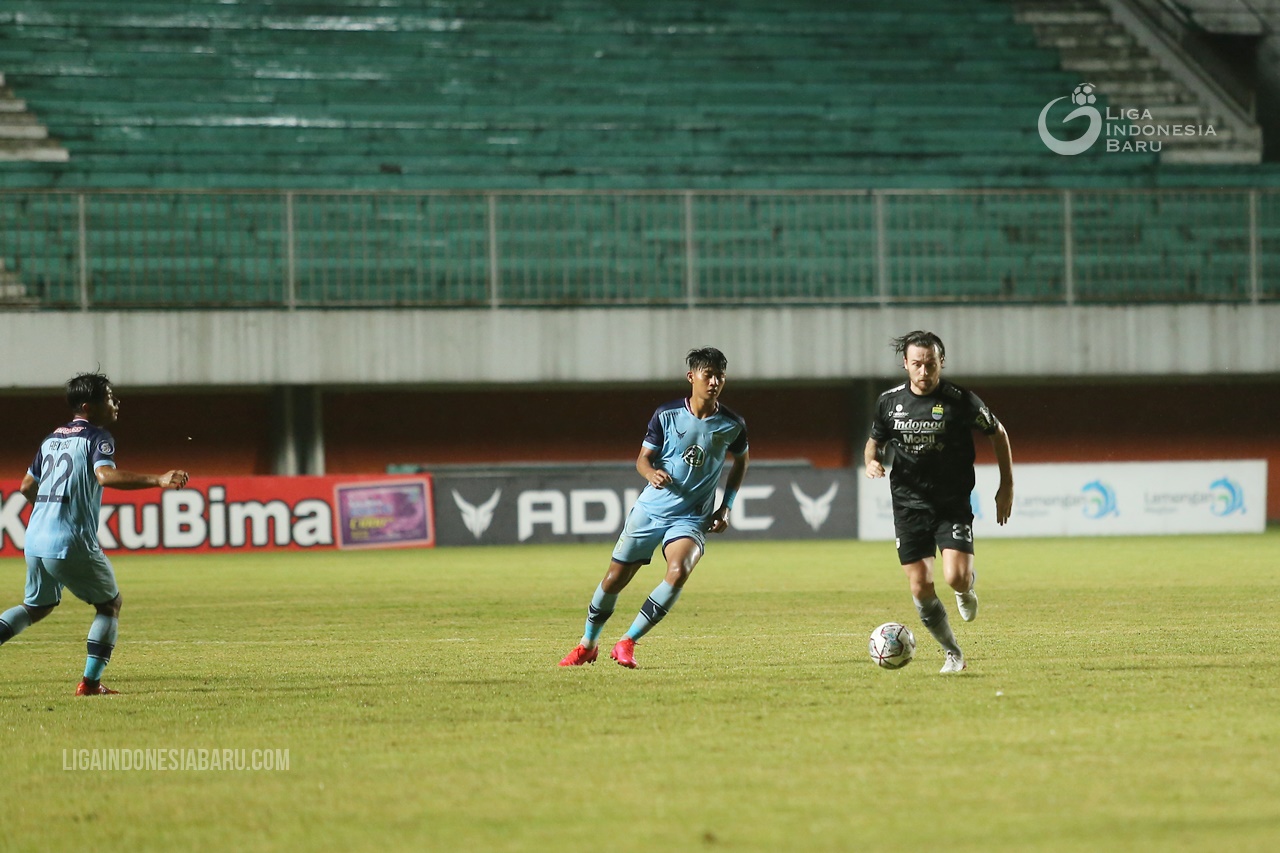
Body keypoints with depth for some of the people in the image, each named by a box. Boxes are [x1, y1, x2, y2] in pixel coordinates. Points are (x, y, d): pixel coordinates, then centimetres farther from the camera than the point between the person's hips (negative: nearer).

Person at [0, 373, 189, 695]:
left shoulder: (52, 438, 17)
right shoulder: (96, 437, -5)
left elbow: (27, 487, 26)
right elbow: (105, 475, -25)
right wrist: (157, 481, -33)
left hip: (35, 539, 7)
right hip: (72, 543, -7)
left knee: (37, 606, 25)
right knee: (110, 603, 11)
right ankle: (90, 682, 2)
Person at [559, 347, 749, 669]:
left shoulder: (732, 425, -3)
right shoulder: (667, 415, -6)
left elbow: (741, 461, 16)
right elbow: (643, 459, 2)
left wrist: (726, 507, 7)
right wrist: (652, 473, -23)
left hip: (692, 518, -1)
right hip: (650, 509, 1)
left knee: (678, 571, -28)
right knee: (614, 579, 3)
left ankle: (627, 642, -16)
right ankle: (587, 645, 28)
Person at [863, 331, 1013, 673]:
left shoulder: (961, 401, -9)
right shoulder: (889, 402, -1)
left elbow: (998, 433, 6)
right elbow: (875, 439, 17)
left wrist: (1007, 486, 6)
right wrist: (871, 461, -6)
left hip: (953, 504, -2)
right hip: (909, 506, 2)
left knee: (956, 578, -20)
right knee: (921, 588, -5)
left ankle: (968, 586, 19)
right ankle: (953, 654, 15)